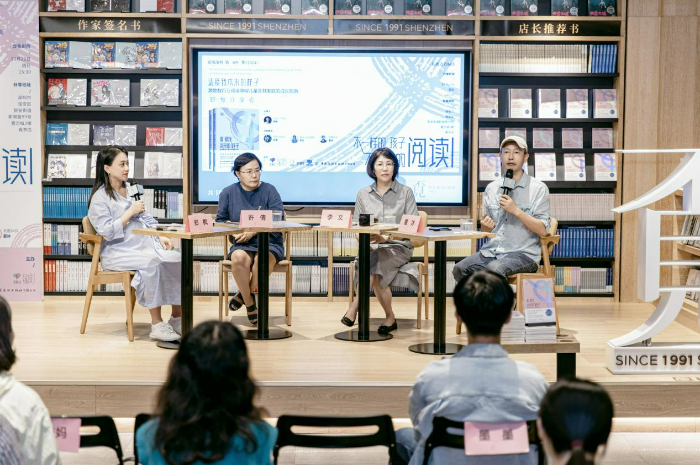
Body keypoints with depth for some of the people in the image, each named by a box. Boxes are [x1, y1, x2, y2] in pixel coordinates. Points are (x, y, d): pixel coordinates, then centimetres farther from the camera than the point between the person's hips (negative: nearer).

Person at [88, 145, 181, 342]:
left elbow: (146, 219, 19)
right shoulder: (99, 198, -2)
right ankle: (156, 325, -30)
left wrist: (160, 237, 3)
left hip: (144, 245, 6)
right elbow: (108, 232, -13)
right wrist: (130, 212, -12)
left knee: (176, 259, -21)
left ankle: (177, 318, -15)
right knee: (152, 263, -35)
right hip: (117, 253, -6)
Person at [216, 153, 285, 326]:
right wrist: (233, 232, -11)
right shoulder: (228, 193, 9)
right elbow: (220, 220, 11)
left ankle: (243, 296, -8)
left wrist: (252, 231, -19)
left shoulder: (269, 190, 1)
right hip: (242, 244, 1)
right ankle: (250, 305, -16)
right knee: (238, 258, -36)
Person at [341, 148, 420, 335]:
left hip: (398, 247, -2)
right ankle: (390, 317, -16)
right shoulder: (363, 194, 12)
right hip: (370, 248, 3)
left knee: (375, 260, -36)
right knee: (376, 274, -31)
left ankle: (355, 307, -32)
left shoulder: (406, 193, 4)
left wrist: (387, 237, -18)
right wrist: (366, 237, -14)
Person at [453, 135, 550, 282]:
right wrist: (485, 226, -4)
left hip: (523, 253, -4)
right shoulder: (491, 188, 13)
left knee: (494, 269, -35)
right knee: (460, 269, -22)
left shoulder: (538, 188, -1)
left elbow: (542, 230, -7)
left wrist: (516, 210, -15)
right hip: (492, 251, 5)